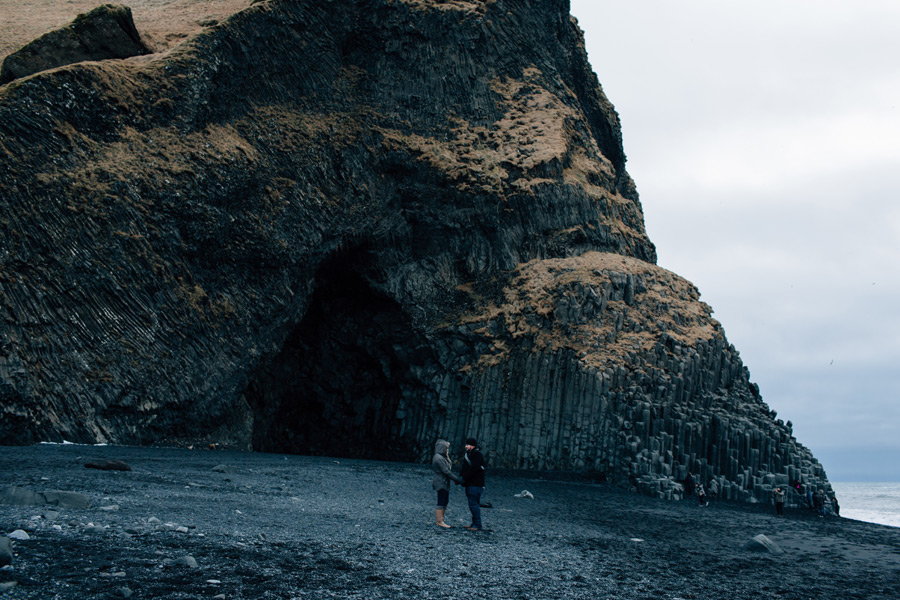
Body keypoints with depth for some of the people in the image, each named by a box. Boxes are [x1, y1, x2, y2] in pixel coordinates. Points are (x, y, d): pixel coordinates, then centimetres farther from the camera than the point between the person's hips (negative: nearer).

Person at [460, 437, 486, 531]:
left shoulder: (477, 454, -12)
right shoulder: (469, 454, 18)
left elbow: (473, 469, -21)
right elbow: (464, 468, 18)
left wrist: (463, 478, -18)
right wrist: (460, 476, 0)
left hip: (475, 485, -10)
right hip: (470, 484, 10)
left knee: (474, 504, -11)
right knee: (473, 504, 13)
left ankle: (477, 525, -10)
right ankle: (474, 523, 19)